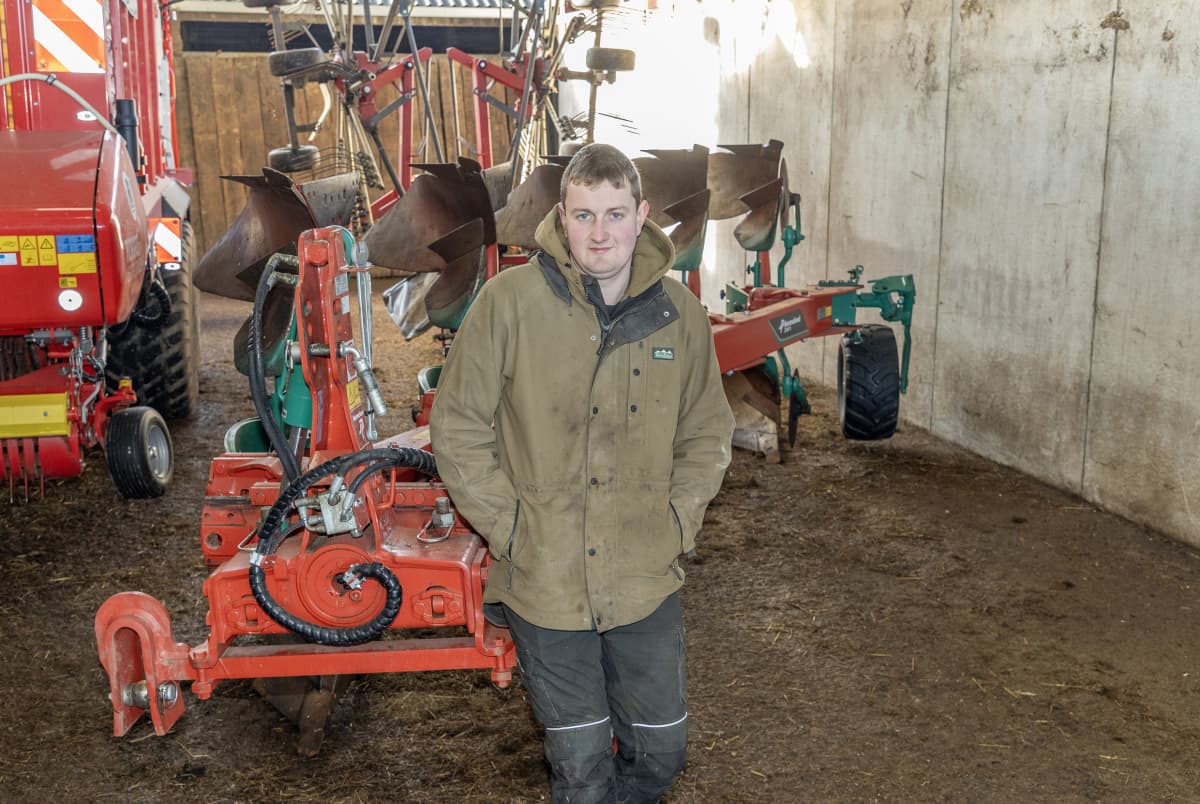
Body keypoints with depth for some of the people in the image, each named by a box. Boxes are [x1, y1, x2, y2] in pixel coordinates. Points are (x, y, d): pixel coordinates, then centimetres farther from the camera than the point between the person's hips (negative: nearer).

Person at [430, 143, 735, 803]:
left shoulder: (680, 313, 0)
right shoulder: (509, 301, -11)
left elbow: (707, 432, 11)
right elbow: (457, 426, -5)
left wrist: (678, 521, 0)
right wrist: (508, 527, -10)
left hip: (647, 579, 3)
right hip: (543, 577, -2)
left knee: (662, 750, 17)